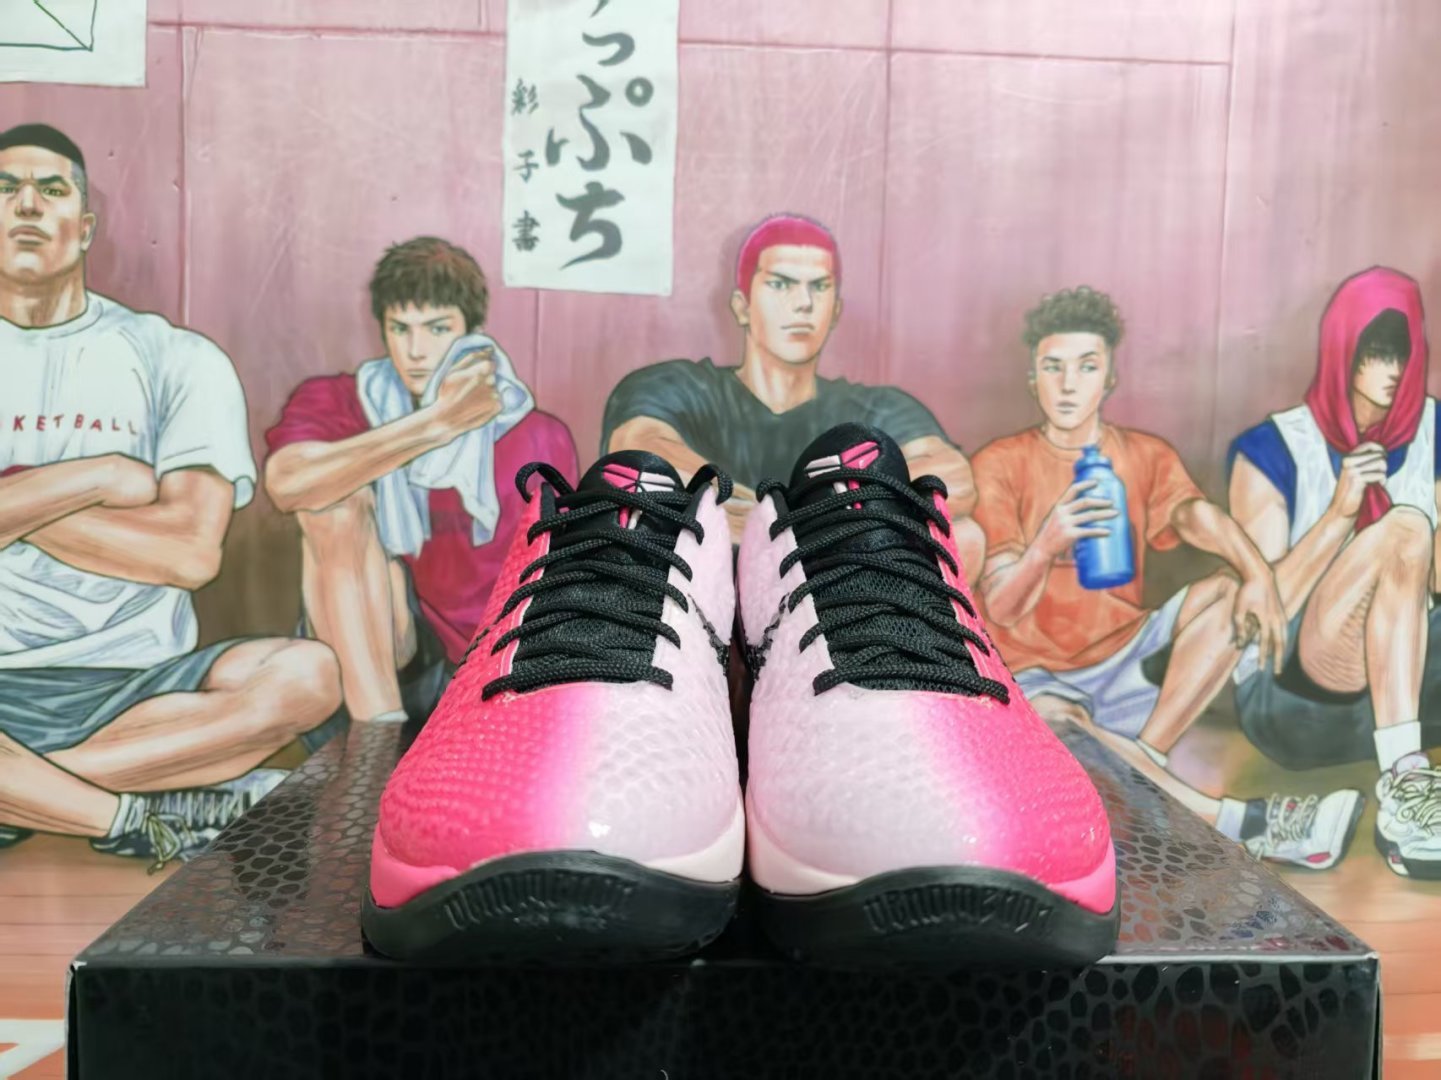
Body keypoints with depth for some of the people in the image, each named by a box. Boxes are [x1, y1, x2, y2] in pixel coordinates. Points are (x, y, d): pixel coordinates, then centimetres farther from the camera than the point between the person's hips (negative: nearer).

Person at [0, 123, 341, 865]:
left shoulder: (176, 360, 5)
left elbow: (193, 551, -9)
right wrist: (97, 477, -10)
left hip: (139, 678, 0)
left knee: (305, 674, -29)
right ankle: (142, 819, -20)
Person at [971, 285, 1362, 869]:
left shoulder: (1146, 455, 6)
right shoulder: (1001, 464, -6)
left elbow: (1197, 515, -16)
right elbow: (999, 607, -15)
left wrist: (1258, 571, -38)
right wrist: (1047, 545, -36)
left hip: (1127, 658, 4)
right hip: (1039, 675, -4)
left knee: (1233, 589, -16)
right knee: (1054, 721, -37)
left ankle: (1134, 770, -21)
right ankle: (1243, 821, -28)